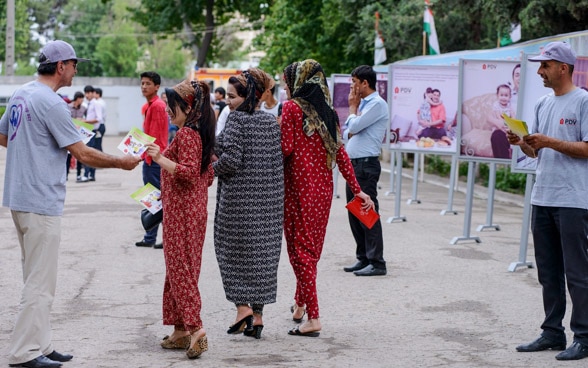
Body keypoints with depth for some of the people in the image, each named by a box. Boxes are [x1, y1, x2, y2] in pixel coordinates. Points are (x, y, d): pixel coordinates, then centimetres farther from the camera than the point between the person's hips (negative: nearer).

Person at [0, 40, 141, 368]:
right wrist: (120, 162, -5)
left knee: (38, 279, 16)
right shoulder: (52, 103, -17)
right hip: (42, 203, -10)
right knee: (41, 282, -3)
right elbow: (83, 154, -17)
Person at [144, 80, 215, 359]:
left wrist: (161, 158, -23)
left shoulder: (185, 133, -14)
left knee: (180, 269, -8)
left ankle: (195, 328, -15)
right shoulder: (201, 133, 14)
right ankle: (180, 331, 15)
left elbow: (188, 171, -24)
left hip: (181, 210, -10)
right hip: (196, 207, 10)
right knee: (180, 269, 13)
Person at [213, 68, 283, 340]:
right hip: (269, 197, 6)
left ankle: (243, 306, -1)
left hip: (238, 195, -6)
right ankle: (258, 315, 11)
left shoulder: (236, 119, -11)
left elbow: (231, 159, -18)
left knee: (233, 249, 7)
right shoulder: (271, 122, 8)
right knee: (262, 250, 9)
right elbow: (278, 159, 9)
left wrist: (211, 170, -2)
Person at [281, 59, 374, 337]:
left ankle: (313, 317, -8)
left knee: (300, 248, -3)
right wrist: (356, 189, 9)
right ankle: (300, 303, 32)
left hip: (299, 186, -7)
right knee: (313, 245, 18)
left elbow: (286, 147, -16)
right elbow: (339, 152, 8)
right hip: (324, 186, 7)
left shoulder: (292, 108, -9)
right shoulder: (326, 110, 9)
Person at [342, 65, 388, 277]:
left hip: (366, 165, -10)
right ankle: (363, 258, 18)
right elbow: (347, 132, 20)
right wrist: (351, 132, -3)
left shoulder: (377, 104, -10)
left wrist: (353, 107, 0)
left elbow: (354, 126, -17)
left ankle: (376, 263, -7)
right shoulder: (363, 104, 19)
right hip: (353, 164, 10)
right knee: (354, 215, 11)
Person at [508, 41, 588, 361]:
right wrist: (521, 143, -1)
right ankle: (552, 332, 20)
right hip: (542, 199, 8)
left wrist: (550, 142, -19)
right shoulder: (543, 104, 16)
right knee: (548, 272, 12)